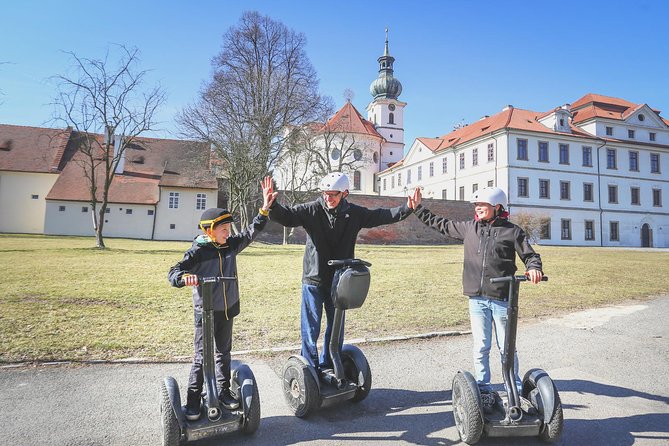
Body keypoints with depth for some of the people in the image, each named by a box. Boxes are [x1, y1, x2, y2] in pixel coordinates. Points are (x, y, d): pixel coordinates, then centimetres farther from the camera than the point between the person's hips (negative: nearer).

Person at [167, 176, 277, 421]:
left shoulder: (231, 245, 1)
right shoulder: (197, 252, -15)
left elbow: (252, 231, 5)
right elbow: (173, 273, -16)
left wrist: (265, 209, -5)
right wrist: (185, 277, -39)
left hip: (227, 309, 6)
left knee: (224, 352, 18)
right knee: (202, 356, 3)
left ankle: (223, 391, 33)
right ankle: (193, 401, 17)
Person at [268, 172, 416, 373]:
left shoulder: (354, 213, -1)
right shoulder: (312, 210, -9)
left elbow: (383, 216, 3)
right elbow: (286, 216, -18)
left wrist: (408, 208, -7)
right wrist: (272, 206, -38)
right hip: (314, 280, -3)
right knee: (311, 329, 4)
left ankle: (327, 367, 34)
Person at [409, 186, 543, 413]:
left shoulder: (512, 231, 0)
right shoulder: (469, 228, 9)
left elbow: (530, 255, 3)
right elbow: (440, 224, 20)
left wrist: (534, 268, -20)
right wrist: (418, 208, 21)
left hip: (502, 299, -2)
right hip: (477, 299, 3)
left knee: (507, 348, 9)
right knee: (481, 347, 8)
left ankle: (515, 391, 24)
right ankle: (484, 390, 19)